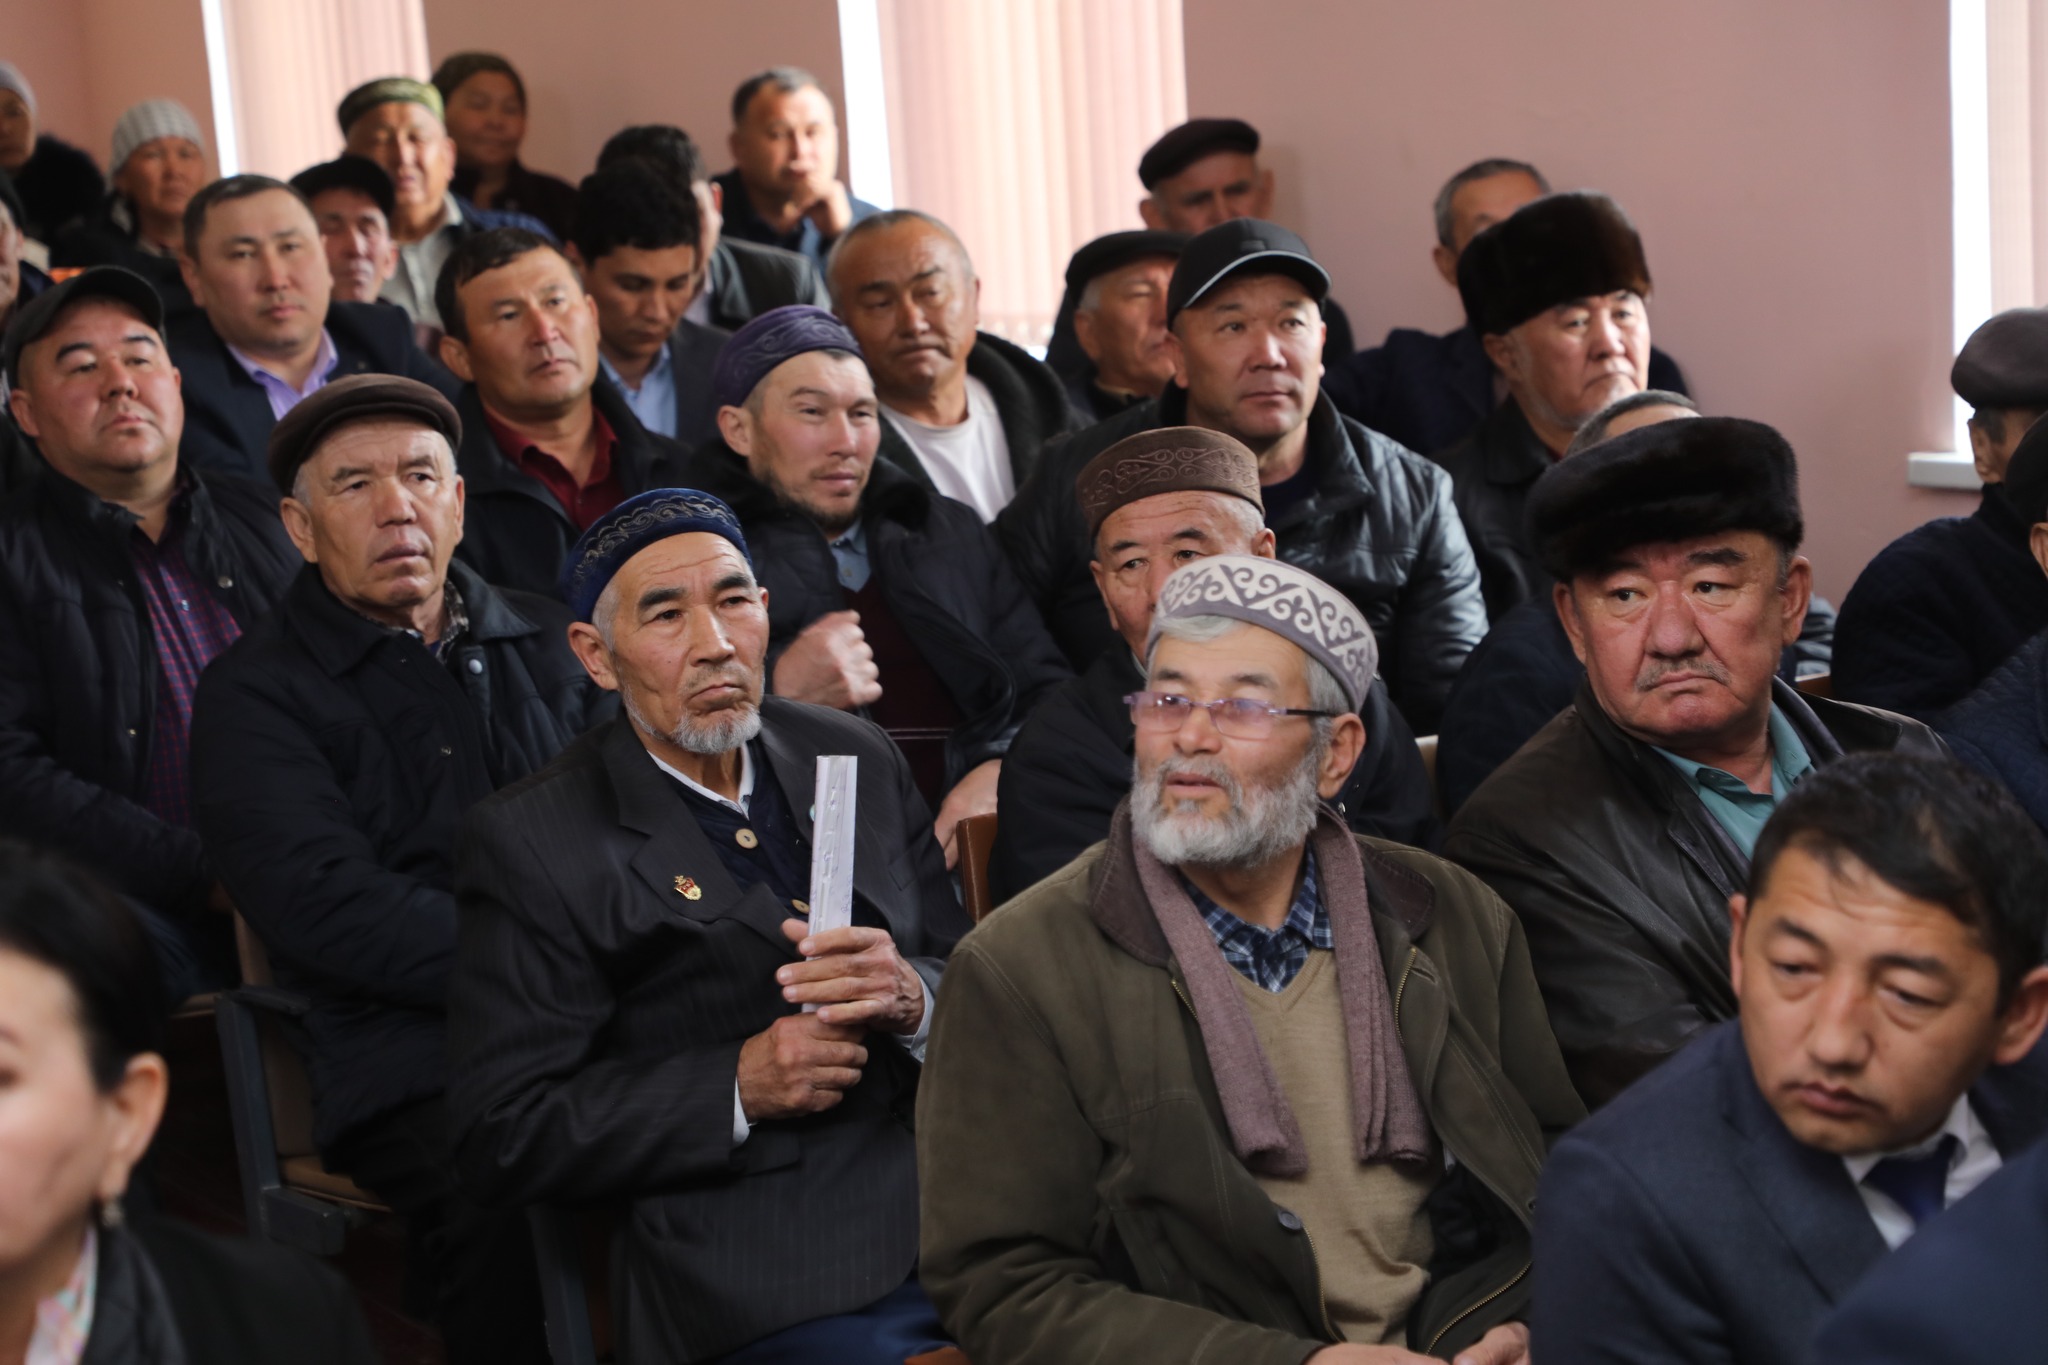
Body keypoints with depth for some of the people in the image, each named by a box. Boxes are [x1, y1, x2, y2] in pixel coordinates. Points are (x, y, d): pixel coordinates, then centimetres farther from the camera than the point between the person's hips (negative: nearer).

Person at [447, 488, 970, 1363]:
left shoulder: (855, 759, 15)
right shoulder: (531, 845, 0)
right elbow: (500, 1139, -4)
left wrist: (910, 998, -7)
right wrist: (736, 1089, -14)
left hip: (963, 1220, 5)